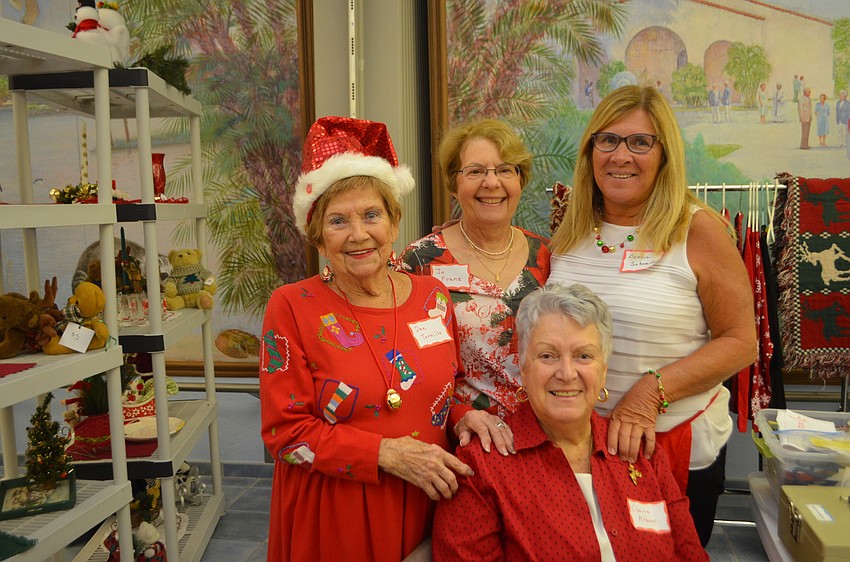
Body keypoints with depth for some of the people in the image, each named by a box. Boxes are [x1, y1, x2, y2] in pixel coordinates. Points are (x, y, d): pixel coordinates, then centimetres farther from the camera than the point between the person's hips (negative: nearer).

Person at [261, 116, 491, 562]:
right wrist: (387, 454, -21)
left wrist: (465, 416, -11)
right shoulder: (291, 307, -11)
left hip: (424, 512, 3)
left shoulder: (432, 296, -1)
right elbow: (284, 432, -13)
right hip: (331, 522, -3)